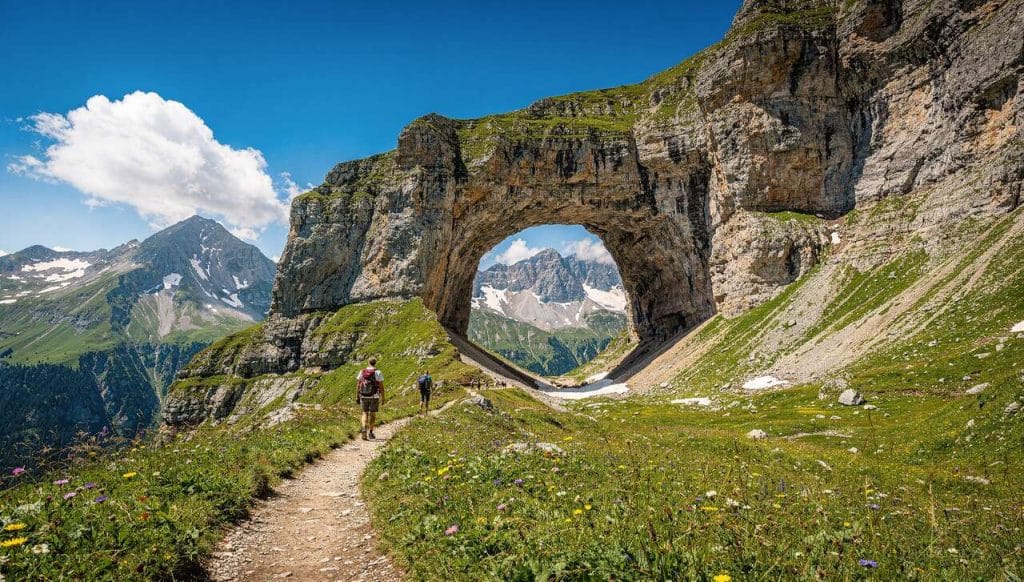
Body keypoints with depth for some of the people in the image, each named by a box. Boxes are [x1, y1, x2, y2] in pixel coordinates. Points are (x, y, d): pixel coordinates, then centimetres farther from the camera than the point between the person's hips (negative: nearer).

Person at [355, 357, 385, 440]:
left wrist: (357, 397, 7)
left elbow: (357, 385, 1)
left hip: (364, 396, 2)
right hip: (374, 397, -2)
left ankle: (364, 430, -9)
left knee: (365, 413, 13)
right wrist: (383, 398, 0)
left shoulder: (362, 372, 1)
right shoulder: (378, 373, -8)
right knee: (373, 414, 14)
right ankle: (370, 432, 16)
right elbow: (381, 386, -8)